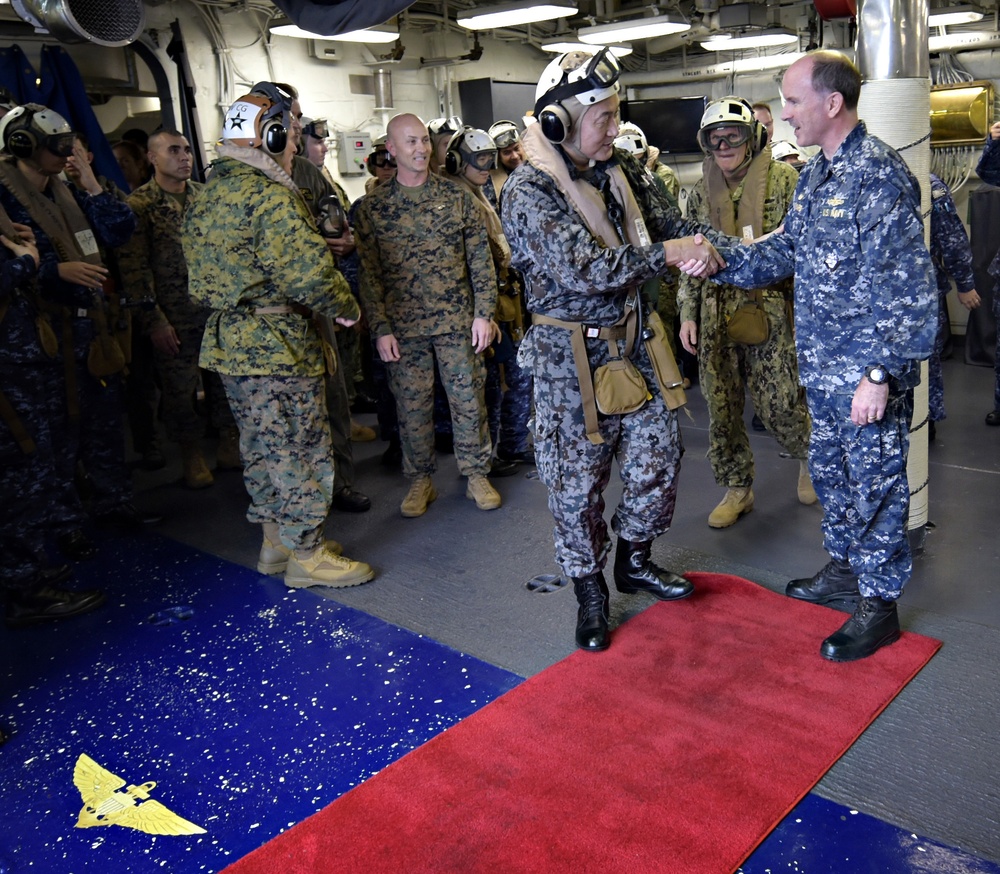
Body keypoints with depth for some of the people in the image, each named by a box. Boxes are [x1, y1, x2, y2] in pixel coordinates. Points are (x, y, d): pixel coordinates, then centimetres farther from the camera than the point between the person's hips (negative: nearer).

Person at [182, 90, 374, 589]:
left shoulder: (205, 196, 12)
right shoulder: (269, 194, -17)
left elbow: (205, 272, 15)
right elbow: (307, 269, -23)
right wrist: (346, 307, -8)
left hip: (228, 340, 9)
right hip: (277, 343, -9)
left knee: (261, 446, 18)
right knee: (300, 449, 1)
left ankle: (276, 538, 31)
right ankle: (306, 554, 11)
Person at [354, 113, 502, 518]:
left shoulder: (456, 196, 2)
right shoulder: (372, 207, 0)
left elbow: (480, 258, 2)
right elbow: (368, 274, 0)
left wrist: (483, 313, -4)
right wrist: (380, 329, -5)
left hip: (458, 321, 0)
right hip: (403, 327, 0)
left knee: (468, 400, 7)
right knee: (412, 406, 8)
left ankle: (476, 476, 24)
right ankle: (420, 480, 24)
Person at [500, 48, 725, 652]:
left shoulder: (623, 172, 4)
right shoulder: (530, 192, -17)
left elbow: (671, 222, 14)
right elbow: (583, 269, -27)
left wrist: (704, 247, -6)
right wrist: (666, 254, -23)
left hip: (633, 341, 7)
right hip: (570, 357, -6)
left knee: (658, 456, 13)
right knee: (578, 480, 5)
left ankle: (635, 562, 37)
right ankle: (590, 592, 24)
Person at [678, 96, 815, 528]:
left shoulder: (784, 180, -2)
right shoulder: (701, 191, 9)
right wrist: (688, 314, 4)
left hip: (771, 309, -4)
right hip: (715, 311, 4)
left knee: (777, 404, 0)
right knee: (721, 407, 7)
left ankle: (810, 454, 32)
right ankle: (737, 488, 23)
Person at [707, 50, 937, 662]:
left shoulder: (878, 175, -19)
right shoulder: (816, 174, 10)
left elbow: (907, 288, -22)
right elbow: (787, 250, 18)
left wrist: (880, 373, -24)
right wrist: (721, 261, 4)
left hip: (868, 370, -9)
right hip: (824, 365, 9)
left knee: (875, 482, 3)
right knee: (830, 469, 21)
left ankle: (879, 604, 19)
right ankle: (846, 568, 40)